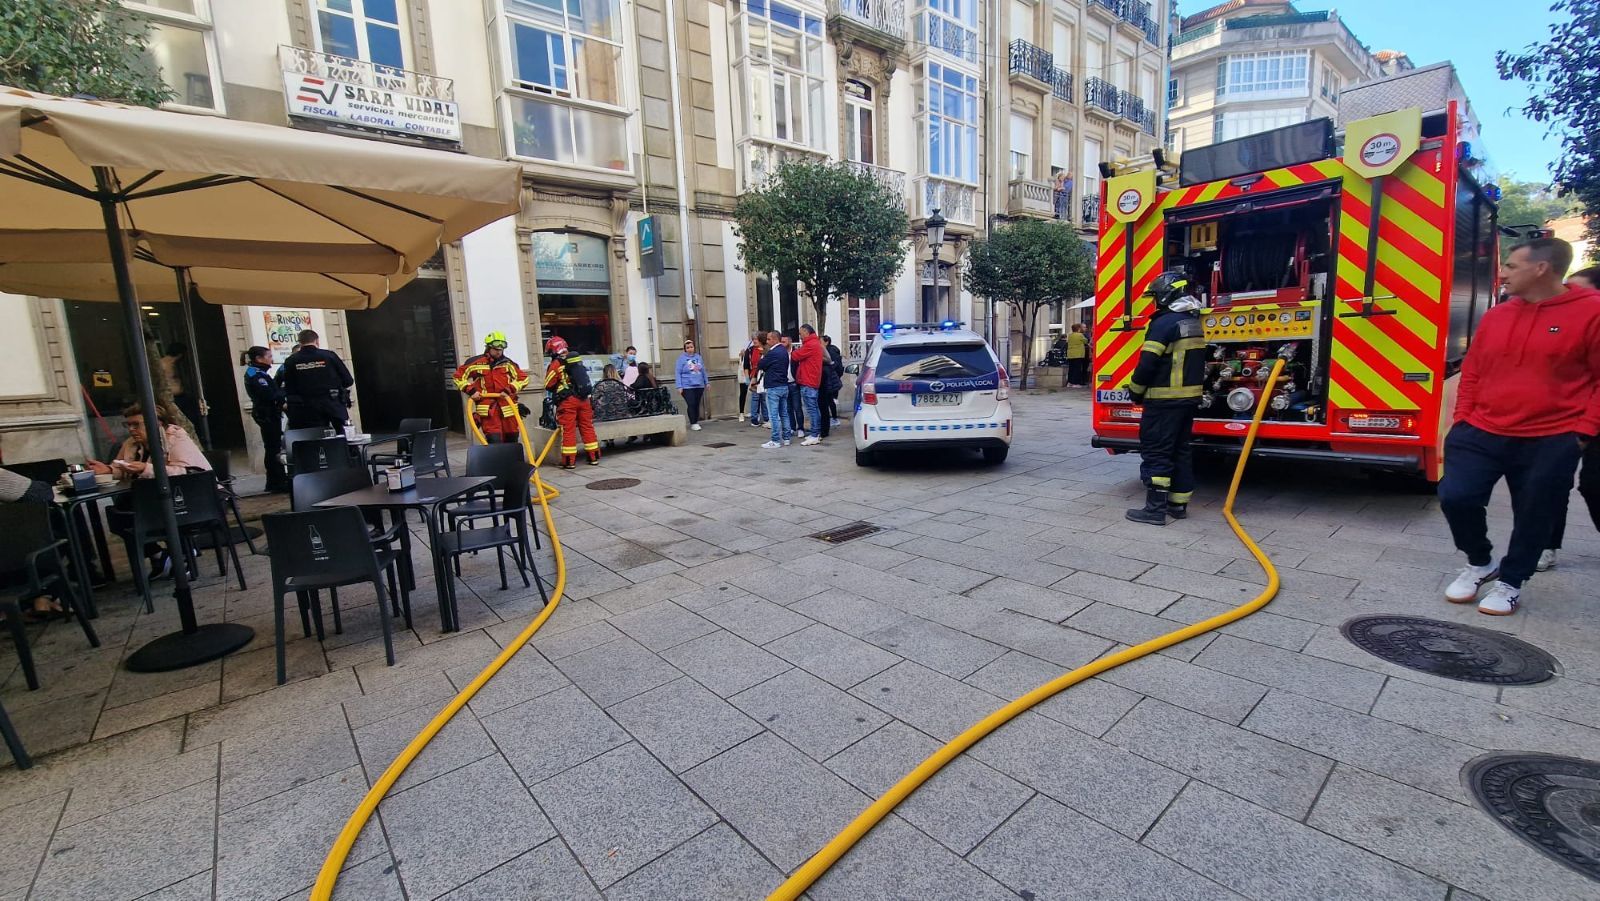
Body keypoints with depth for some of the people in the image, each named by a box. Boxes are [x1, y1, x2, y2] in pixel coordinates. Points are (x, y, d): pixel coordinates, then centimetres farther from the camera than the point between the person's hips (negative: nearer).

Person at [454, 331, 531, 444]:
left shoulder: (508, 363, 8)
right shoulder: (476, 363, 2)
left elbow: (523, 378, 9)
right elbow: (459, 377, 10)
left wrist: (509, 389, -5)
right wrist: (471, 390, -3)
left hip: (508, 408, 3)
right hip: (488, 409, -3)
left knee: (511, 440, 10)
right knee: (494, 442, -11)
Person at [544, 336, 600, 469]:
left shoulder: (556, 364, -5)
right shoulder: (577, 360, 11)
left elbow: (548, 385, 1)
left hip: (567, 400, -5)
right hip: (583, 398, 5)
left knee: (568, 430, 0)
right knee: (587, 427, 10)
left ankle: (569, 461, 2)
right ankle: (594, 457, 14)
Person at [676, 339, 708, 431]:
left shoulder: (698, 357, 11)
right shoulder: (681, 358, -1)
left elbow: (703, 371, 17)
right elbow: (678, 373, -3)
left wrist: (707, 383, 16)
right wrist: (679, 386, -10)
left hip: (699, 386, 4)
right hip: (687, 387, -4)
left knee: (697, 405, 8)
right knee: (691, 405, -9)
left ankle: (696, 422, 19)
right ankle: (693, 423, 0)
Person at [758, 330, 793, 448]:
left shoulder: (772, 353, -16)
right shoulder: (784, 351, 10)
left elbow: (761, 365, -8)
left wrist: (762, 357, 11)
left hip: (773, 387, -9)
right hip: (784, 386, 9)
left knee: (774, 415, -4)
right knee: (784, 413, 12)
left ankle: (776, 441, -3)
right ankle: (786, 438, 17)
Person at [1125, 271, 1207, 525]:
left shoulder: (1164, 322, -15)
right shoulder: (1194, 323, 14)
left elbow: (1148, 363, -18)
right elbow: (1191, 361, 20)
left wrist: (1135, 391, -5)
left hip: (1164, 399, -9)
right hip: (1189, 397, 9)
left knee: (1156, 452, -6)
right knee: (1180, 450, 14)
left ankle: (1155, 508, -5)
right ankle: (1178, 503, 20)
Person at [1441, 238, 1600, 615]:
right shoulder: (1495, 316, 7)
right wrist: (1462, 420, 4)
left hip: (1550, 443, -3)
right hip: (1481, 433, 3)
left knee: (1533, 518, 7)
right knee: (1456, 498, -6)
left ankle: (1510, 582, 27)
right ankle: (1480, 563, 19)